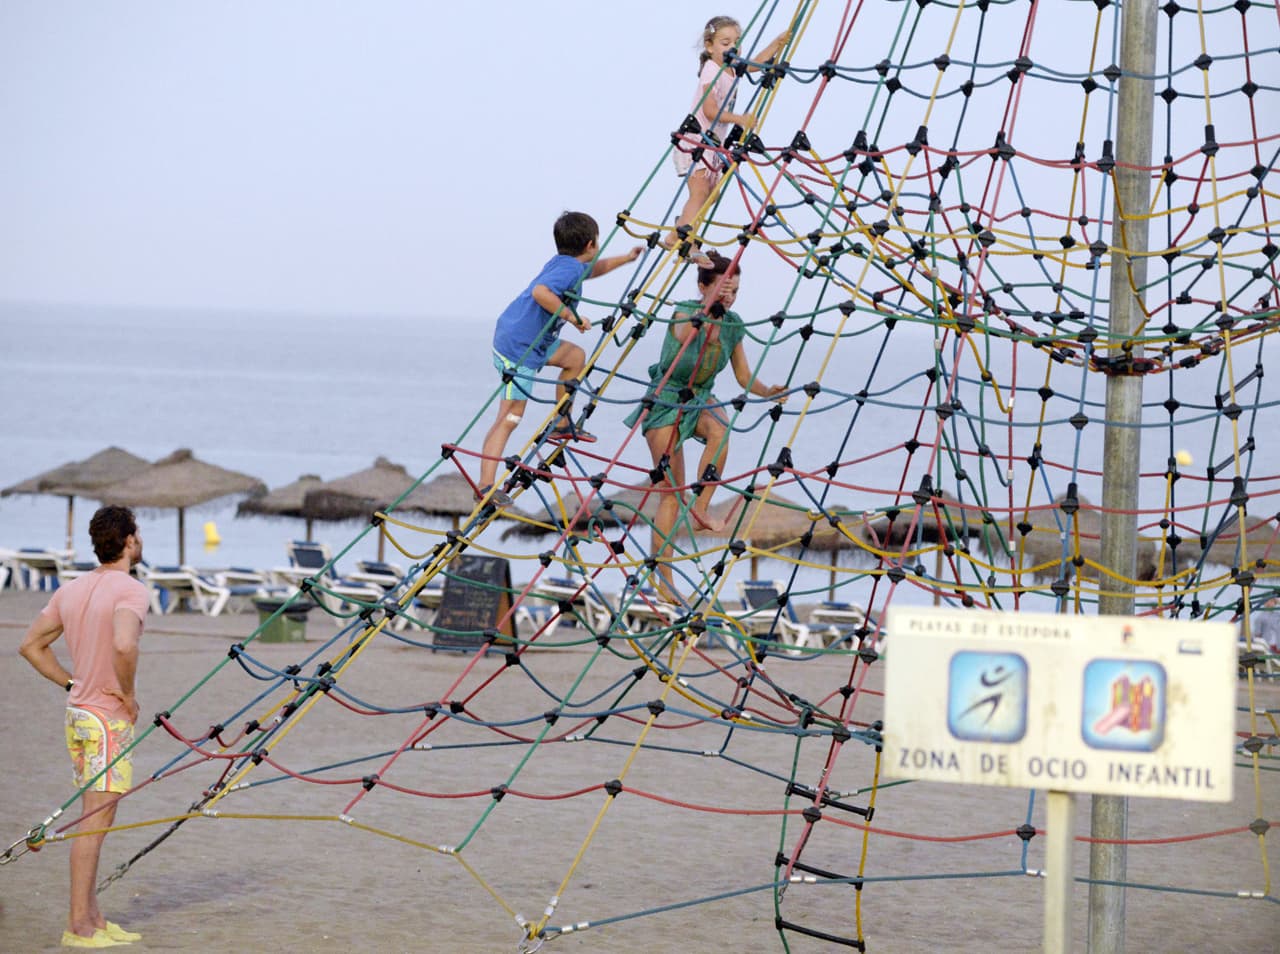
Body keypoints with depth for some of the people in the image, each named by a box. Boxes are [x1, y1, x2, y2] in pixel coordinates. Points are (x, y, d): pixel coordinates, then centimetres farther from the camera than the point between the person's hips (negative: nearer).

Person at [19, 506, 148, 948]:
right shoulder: (130, 590, -14)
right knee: (95, 820, -5)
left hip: (78, 714, 8)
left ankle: (93, 918, 20)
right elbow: (124, 645, -32)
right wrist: (128, 695, -17)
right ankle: (78, 926, -3)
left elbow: (31, 645, 14)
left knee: (92, 820, 15)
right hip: (109, 720, -8)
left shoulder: (71, 590, 10)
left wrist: (72, 683, 13)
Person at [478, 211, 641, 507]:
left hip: (533, 340, 10)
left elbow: (591, 270, 38)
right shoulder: (570, 268, -17)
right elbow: (540, 292, -35)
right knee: (510, 418, -12)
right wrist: (574, 318, -26)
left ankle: (561, 425, 34)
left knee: (575, 357, 27)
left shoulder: (565, 263, 13)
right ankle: (485, 487, -15)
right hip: (518, 349, -10)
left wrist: (624, 259, 39)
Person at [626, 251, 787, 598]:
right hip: (666, 400, -5)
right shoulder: (685, 311, -19)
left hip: (700, 400, 5)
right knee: (671, 491, -9)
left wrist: (768, 392, -16)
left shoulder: (733, 324, -3)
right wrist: (707, 309, -55)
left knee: (721, 429, -33)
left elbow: (744, 376, 2)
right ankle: (664, 580, -5)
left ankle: (701, 508, -25)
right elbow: (683, 335, -41)